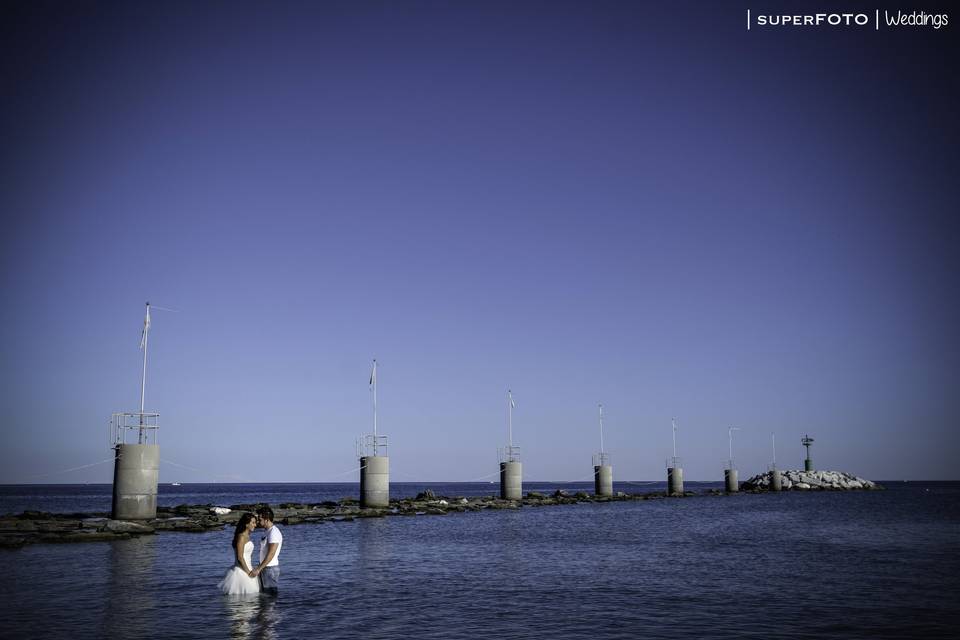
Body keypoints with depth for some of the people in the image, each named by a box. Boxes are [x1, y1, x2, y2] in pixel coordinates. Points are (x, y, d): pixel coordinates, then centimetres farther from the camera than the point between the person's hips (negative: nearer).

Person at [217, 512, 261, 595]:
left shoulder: (247, 536, 13)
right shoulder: (241, 537, -15)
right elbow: (240, 558, -19)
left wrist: (249, 571, 15)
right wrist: (249, 572, -13)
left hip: (245, 570, 9)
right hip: (241, 572, -9)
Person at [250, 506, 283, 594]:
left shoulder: (274, 532, -18)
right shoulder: (267, 531, 13)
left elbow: (270, 555, -23)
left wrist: (258, 569, -22)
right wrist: (259, 568, 15)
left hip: (271, 569, -10)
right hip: (264, 568, 10)